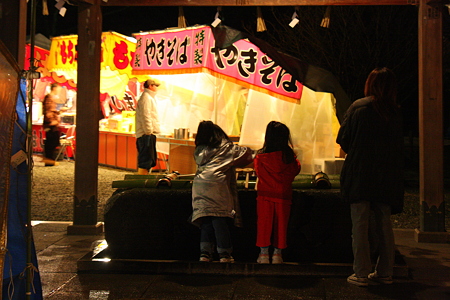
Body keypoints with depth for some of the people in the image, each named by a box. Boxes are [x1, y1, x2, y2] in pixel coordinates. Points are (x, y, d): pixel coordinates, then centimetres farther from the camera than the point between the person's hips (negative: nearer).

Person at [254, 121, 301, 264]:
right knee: (281, 223, 10)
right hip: (283, 195, 0)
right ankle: (277, 253, 15)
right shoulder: (289, 155, -10)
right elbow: (296, 170, 6)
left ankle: (264, 253, 11)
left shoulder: (261, 156, -9)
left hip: (265, 194, 0)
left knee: (264, 222, 8)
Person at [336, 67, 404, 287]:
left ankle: (361, 273, 1)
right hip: (387, 175, 3)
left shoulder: (358, 107, -5)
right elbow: (399, 145, 7)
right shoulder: (395, 112, 3)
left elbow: (343, 139, -1)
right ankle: (385, 273, 15)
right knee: (384, 224, 11)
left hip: (359, 173, -3)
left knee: (360, 225, 1)